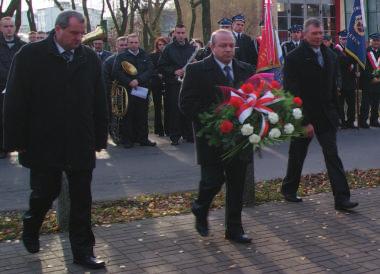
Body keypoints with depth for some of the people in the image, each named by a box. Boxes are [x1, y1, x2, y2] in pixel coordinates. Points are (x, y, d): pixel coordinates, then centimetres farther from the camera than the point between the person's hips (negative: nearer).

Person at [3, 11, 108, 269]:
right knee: (46, 192, 11)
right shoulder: (30, 55, -5)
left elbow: (99, 101, 6)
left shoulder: (90, 58, 3)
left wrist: (100, 139, 5)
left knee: (82, 199, 5)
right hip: (43, 143, -2)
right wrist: (18, 141, -7)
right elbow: (15, 101, -5)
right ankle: (30, 228, 42)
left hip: (81, 144, 2)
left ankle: (83, 250, 17)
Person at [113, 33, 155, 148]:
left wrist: (138, 80, -14)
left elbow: (150, 70, 0)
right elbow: (116, 73, -6)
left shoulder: (145, 56, 12)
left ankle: (143, 138, 12)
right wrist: (129, 82, -15)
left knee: (142, 116, 5)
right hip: (127, 91, -2)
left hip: (142, 91, 3)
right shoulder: (121, 56, 4)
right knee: (127, 116, -1)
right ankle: (127, 140, 5)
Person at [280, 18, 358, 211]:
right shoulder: (293, 58, -13)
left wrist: (334, 112, 8)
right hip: (303, 115, -4)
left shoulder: (330, 56, 6)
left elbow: (333, 86, 13)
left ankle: (341, 198, -2)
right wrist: (305, 121, -18)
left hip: (326, 115, 4)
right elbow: (293, 93, -16)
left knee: (332, 155, -2)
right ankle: (288, 190, 31)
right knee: (297, 155, 11)